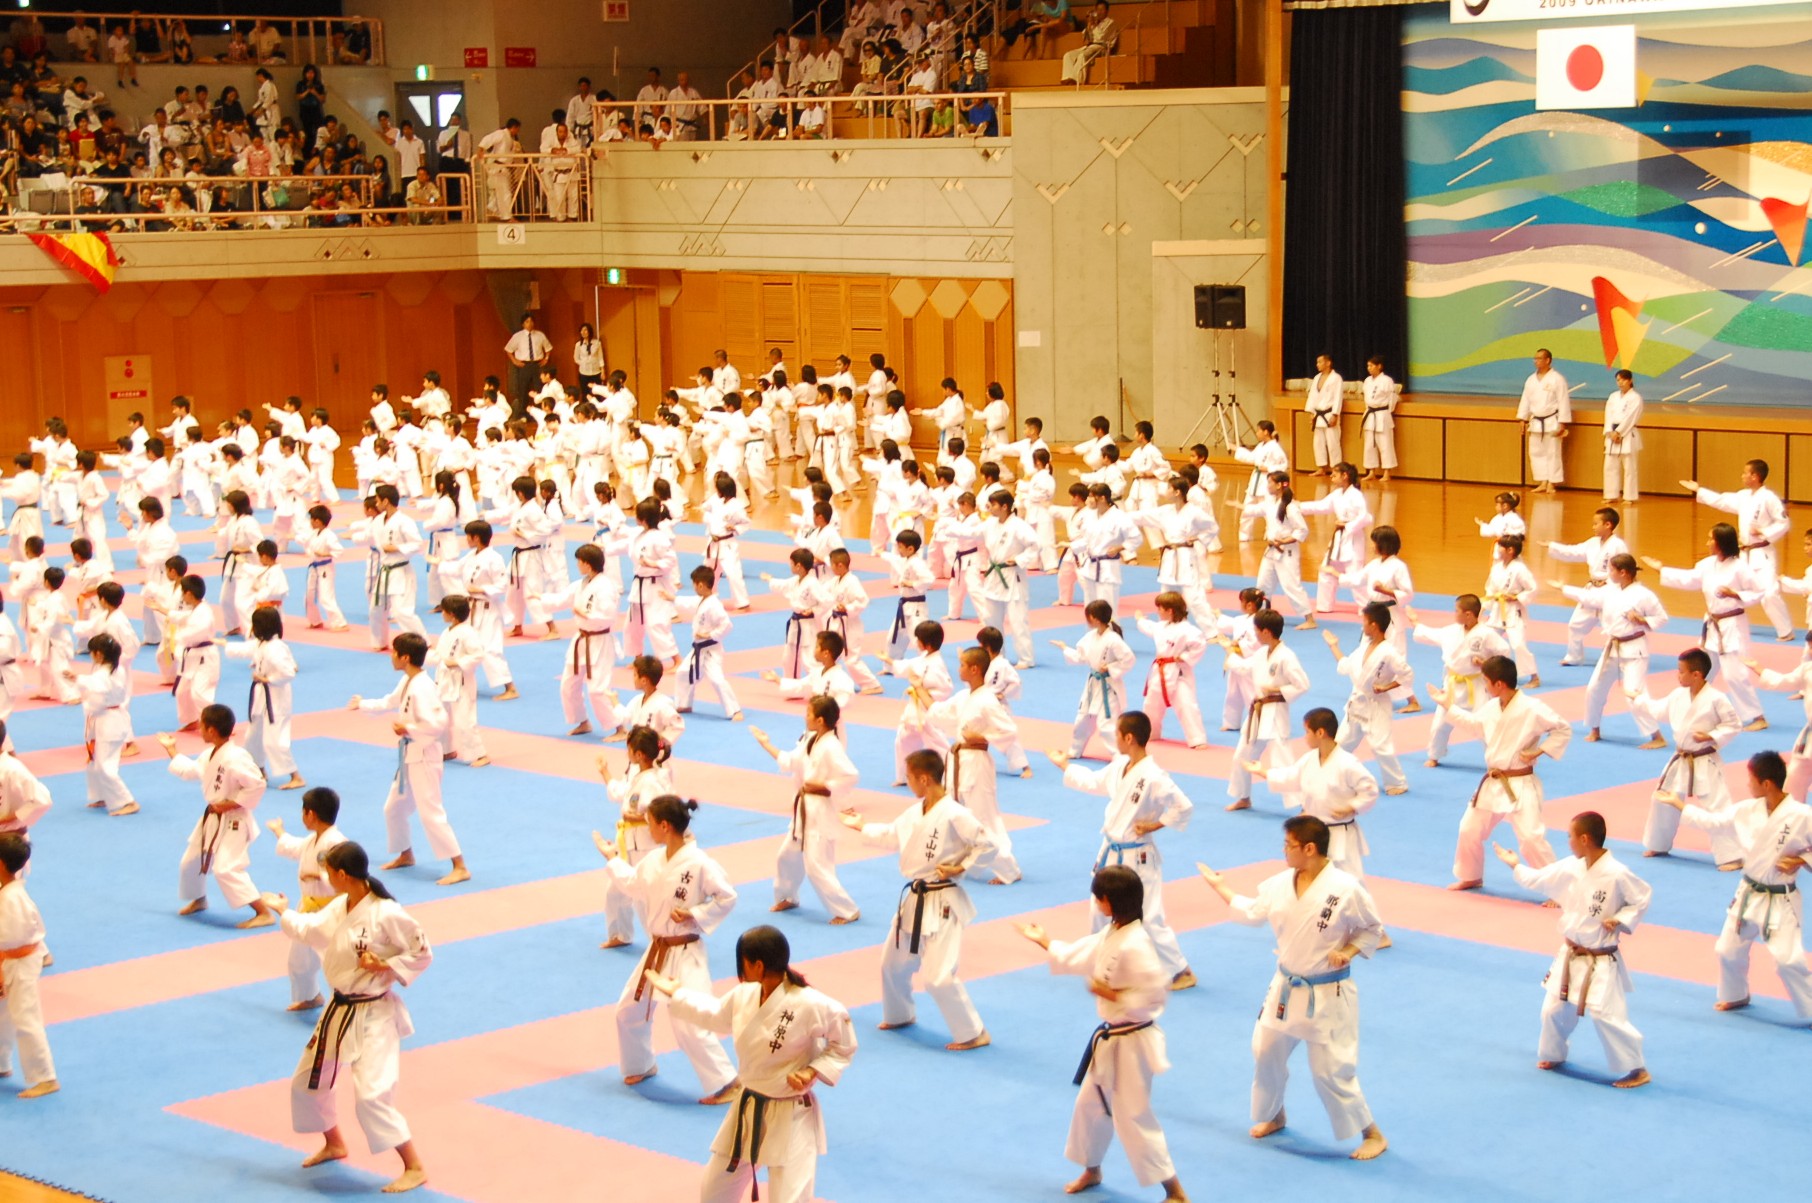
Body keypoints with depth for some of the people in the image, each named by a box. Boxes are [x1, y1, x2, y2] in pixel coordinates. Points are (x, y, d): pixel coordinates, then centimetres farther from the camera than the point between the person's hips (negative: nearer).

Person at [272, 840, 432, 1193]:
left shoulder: (386, 914, -22)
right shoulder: (339, 908, 2)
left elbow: (422, 954, -14)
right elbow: (308, 929, 22)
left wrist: (386, 968, -23)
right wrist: (283, 912, 34)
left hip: (373, 1015, -9)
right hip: (339, 1011, 9)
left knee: (371, 1096, -19)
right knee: (307, 1083, 21)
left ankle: (414, 1167, -8)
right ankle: (334, 1145, 44)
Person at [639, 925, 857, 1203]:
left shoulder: (809, 1005, -25)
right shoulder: (744, 996, -3)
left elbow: (843, 1047, -11)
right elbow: (715, 1015, 20)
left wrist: (814, 1072, -24)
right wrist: (673, 992, 28)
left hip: (791, 1119, -7)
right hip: (747, 1112, 7)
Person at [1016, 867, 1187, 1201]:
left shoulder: (1135, 945, -27)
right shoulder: (1110, 934, 4)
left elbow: (1153, 997, -28)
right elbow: (1077, 956, 19)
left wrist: (1111, 994, -25)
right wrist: (1042, 941, 26)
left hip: (1131, 1044, -10)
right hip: (1109, 1038, 10)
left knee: (1132, 1117, -5)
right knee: (1090, 1104, 23)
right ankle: (1091, 1171, 44)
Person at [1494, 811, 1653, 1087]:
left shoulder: (1617, 874, -22)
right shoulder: (1570, 868, -2)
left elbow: (1643, 897, -10)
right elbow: (1538, 880, 14)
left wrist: (1620, 921, -20)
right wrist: (1515, 865, 24)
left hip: (1601, 963, -7)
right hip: (1570, 957, 7)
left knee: (1607, 1016, -12)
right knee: (1554, 1008, 15)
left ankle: (1635, 1069, 1)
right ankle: (1553, 1055, 40)